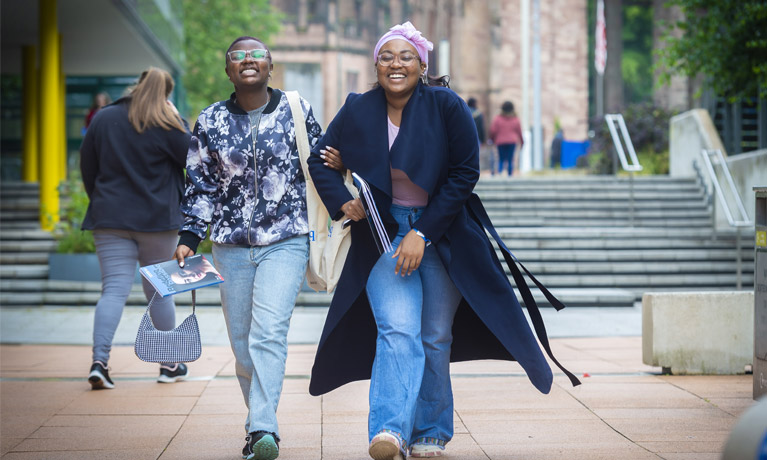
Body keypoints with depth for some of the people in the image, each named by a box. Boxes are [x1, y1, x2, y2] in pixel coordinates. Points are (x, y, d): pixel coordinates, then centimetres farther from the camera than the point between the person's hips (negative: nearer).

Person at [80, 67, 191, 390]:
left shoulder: (102, 119, 5)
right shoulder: (167, 125, -7)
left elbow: (87, 167, 11)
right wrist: (178, 119, 4)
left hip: (110, 219, 2)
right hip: (157, 219, -2)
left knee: (113, 289, -1)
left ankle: (99, 360, -18)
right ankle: (170, 364, 18)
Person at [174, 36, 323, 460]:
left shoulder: (297, 111, 3)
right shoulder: (211, 122, 7)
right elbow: (200, 184, 10)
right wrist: (189, 237, 3)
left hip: (286, 242, -3)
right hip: (231, 246, 3)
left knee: (269, 332, -18)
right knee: (242, 341, 5)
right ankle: (259, 426, 18)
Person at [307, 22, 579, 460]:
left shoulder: (447, 106, -10)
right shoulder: (358, 111, -3)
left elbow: (465, 174, -10)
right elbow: (319, 158, 11)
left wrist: (423, 233, -14)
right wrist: (342, 202, -6)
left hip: (442, 235, 0)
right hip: (384, 232, 1)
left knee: (435, 337, 3)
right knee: (398, 330, -17)